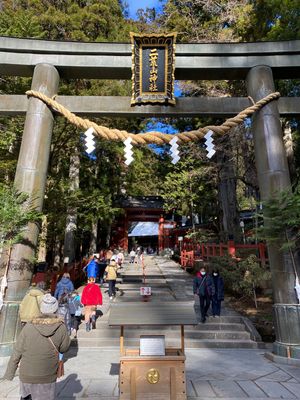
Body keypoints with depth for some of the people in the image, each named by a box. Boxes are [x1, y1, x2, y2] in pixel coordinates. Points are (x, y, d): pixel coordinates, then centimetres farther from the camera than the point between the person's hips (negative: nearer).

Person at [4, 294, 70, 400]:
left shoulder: (29, 327, -15)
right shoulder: (61, 328, -16)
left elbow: (16, 353, -8)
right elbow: (64, 348, 0)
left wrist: (9, 374, 6)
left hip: (26, 376, 2)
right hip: (47, 378, -1)